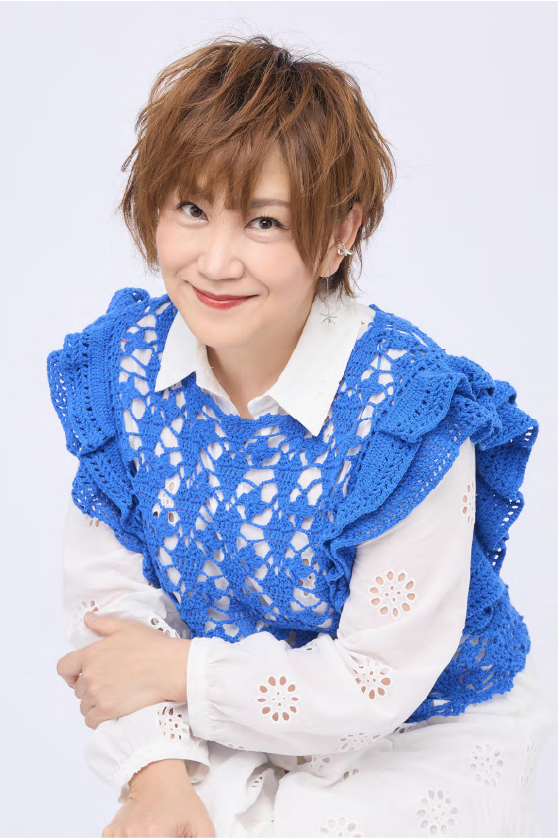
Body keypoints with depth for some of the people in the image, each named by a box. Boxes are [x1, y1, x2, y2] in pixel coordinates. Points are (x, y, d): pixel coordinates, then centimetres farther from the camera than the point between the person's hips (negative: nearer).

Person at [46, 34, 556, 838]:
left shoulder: (410, 412, -26)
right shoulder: (123, 363, -10)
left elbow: (379, 682, -22)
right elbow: (112, 583, -6)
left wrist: (178, 670, -15)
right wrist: (158, 771, -19)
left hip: (417, 739, -3)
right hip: (224, 734, 4)